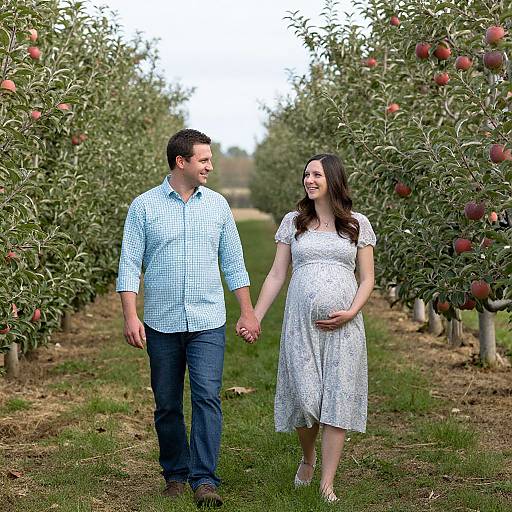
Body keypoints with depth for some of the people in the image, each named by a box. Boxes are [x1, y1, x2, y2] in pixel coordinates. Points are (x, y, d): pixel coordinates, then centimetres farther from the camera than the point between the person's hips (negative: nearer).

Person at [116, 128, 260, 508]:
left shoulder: (217, 205, 7)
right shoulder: (144, 206, 0)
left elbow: (233, 263, 12)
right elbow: (129, 265, -2)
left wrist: (247, 313, 9)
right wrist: (131, 316, -11)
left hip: (208, 322, 1)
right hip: (162, 323, 0)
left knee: (207, 398, -10)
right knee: (167, 405, 8)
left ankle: (205, 479, -9)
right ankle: (175, 475, 22)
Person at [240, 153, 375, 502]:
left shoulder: (358, 224, 6)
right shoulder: (293, 222, 9)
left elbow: (367, 278, 7)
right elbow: (276, 275, 10)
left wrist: (351, 313, -10)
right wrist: (254, 318, 3)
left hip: (342, 326, -1)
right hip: (301, 324, 1)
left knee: (338, 399, -4)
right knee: (304, 397, -1)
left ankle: (327, 483, 1)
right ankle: (308, 457, 30)